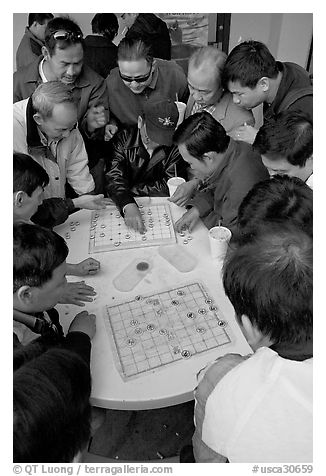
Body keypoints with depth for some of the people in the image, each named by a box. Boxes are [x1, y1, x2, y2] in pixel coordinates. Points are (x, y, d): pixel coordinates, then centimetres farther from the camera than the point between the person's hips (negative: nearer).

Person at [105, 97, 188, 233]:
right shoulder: (123, 139, -6)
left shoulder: (174, 146, -4)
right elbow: (114, 178, -18)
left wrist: (133, 189, -13)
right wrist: (128, 205, -37)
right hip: (121, 205, 0)